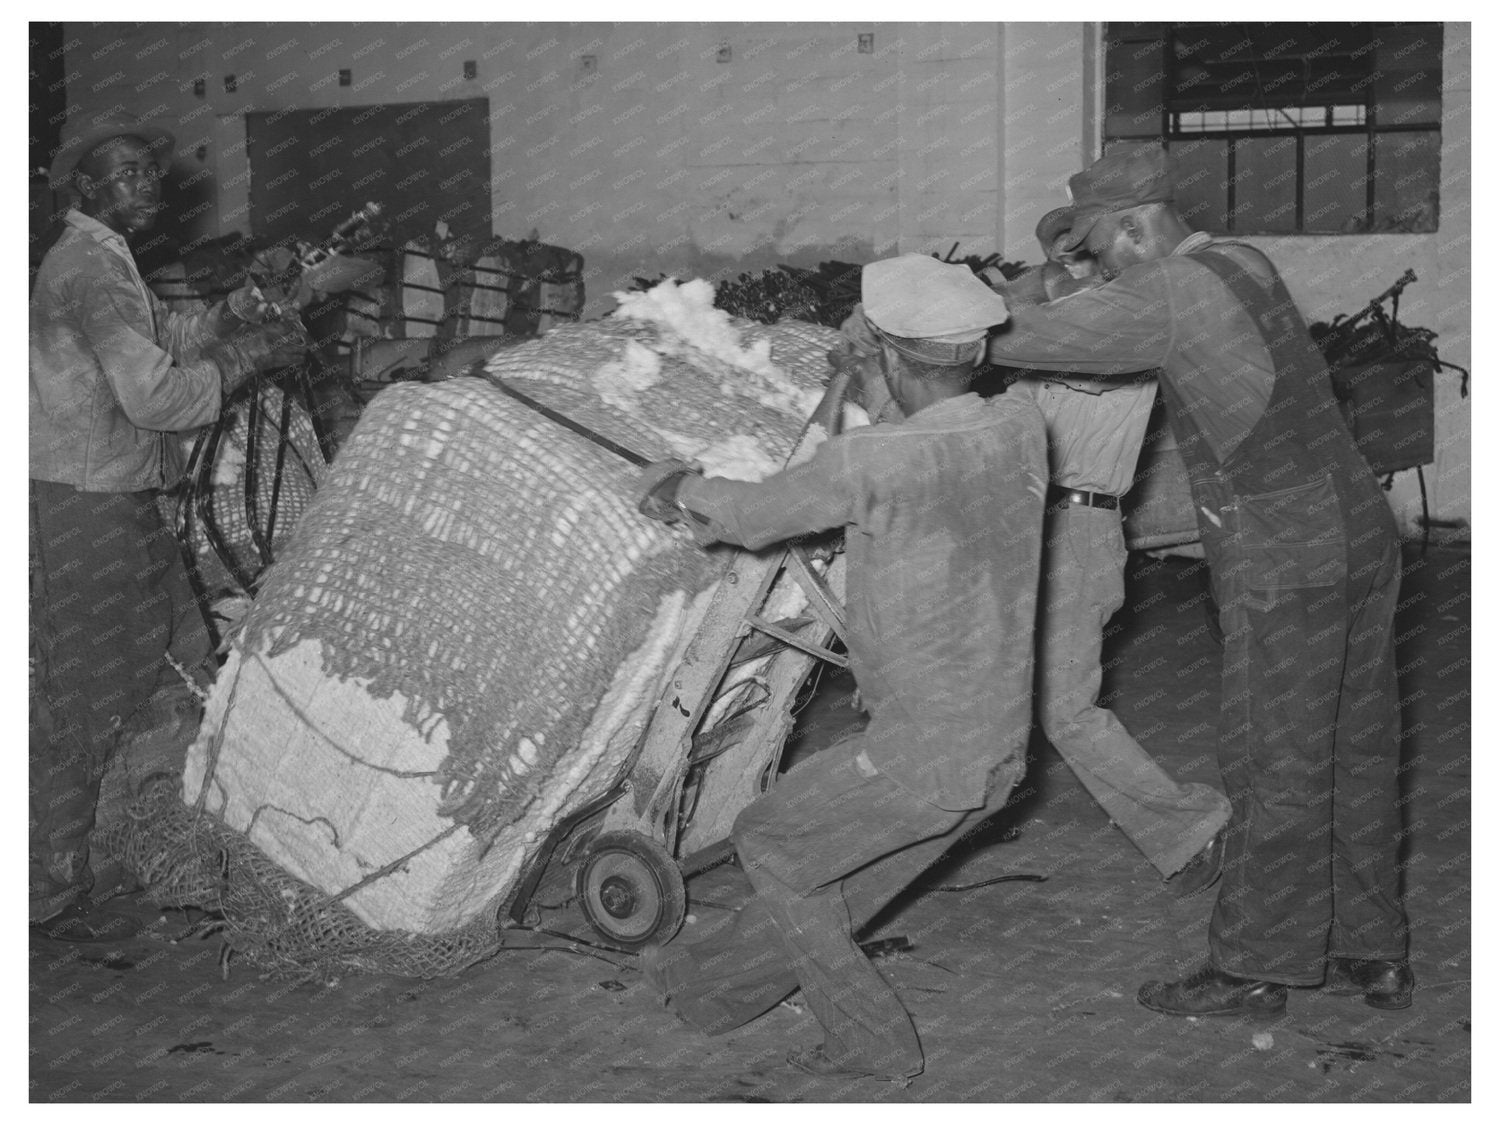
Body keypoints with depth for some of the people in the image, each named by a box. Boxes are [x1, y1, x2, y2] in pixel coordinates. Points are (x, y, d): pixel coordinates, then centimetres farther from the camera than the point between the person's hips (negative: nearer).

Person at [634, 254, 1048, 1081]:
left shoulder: (868, 462, -20)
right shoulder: (1021, 431, -4)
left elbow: (753, 517, -4)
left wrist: (677, 490, 16)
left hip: (917, 757, -7)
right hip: (999, 748, 7)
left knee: (770, 843, 17)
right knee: (833, 870, 24)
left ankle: (872, 1036, 21)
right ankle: (716, 981, 44)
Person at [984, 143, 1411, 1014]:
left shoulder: (1172, 293, -15)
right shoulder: (1241, 263, 13)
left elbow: (1035, 339, -12)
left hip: (1287, 567, -9)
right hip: (1358, 536, 9)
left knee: (1275, 770, 2)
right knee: (1354, 755, 15)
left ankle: (1254, 968, 13)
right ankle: (1373, 954, 25)